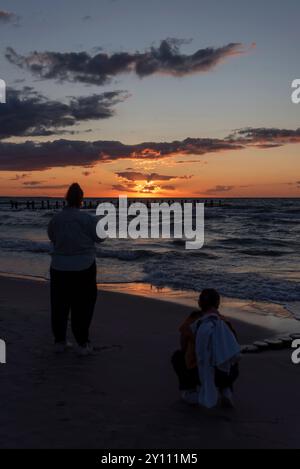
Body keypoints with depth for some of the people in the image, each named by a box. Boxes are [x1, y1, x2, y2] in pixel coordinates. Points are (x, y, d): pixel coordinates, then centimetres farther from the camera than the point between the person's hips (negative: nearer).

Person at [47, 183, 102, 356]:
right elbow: (99, 237, -3)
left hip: (59, 268, 4)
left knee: (59, 305, 14)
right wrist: (96, 223, 14)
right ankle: (83, 344, 8)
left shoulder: (55, 219, -1)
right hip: (83, 268, -3)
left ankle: (60, 341, 22)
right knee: (82, 307, 5)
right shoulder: (87, 218, -13)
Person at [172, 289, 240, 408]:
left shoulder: (192, 320, 4)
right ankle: (226, 391, 13)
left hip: (199, 373, -1)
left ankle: (189, 392, 17)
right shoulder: (225, 321, 9)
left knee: (177, 356, 28)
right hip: (227, 375, 2)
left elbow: (183, 347, 16)